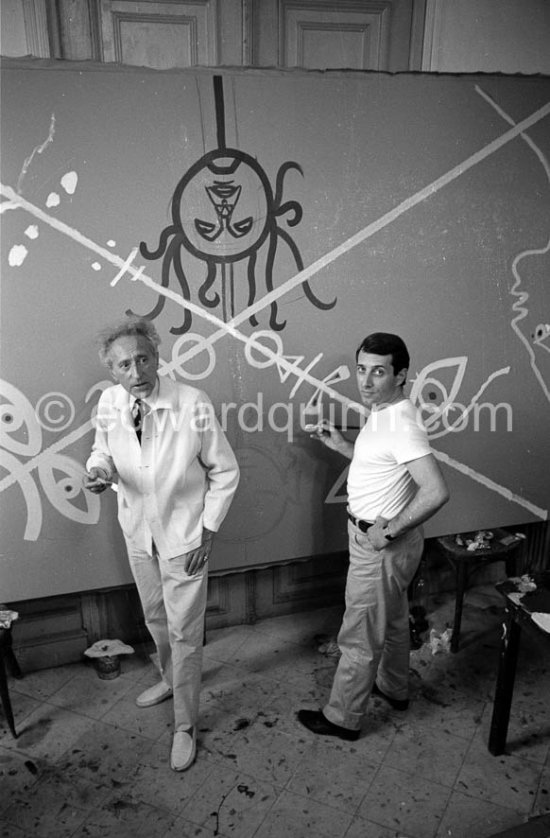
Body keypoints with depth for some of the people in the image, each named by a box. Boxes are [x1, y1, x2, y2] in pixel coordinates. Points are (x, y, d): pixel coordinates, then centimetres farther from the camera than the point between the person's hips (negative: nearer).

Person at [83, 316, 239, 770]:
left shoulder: (193, 405, -24)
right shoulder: (109, 403, -11)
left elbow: (225, 471, -13)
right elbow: (103, 451, 8)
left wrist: (209, 530, -13)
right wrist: (99, 470, -16)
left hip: (184, 536, -5)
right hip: (138, 532, 5)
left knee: (185, 633, 7)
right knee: (155, 618, 25)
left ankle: (185, 726, 29)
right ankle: (171, 679, 54)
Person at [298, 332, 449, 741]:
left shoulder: (401, 425, -28)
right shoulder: (383, 412, 3)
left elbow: (437, 491, -34)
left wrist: (390, 531, -26)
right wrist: (341, 444, 8)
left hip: (381, 545, -10)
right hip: (376, 535, 10)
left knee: (359, 636, 8)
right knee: (393, 620, 27)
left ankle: (343, 718, 27)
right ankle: (394, 688, 48)